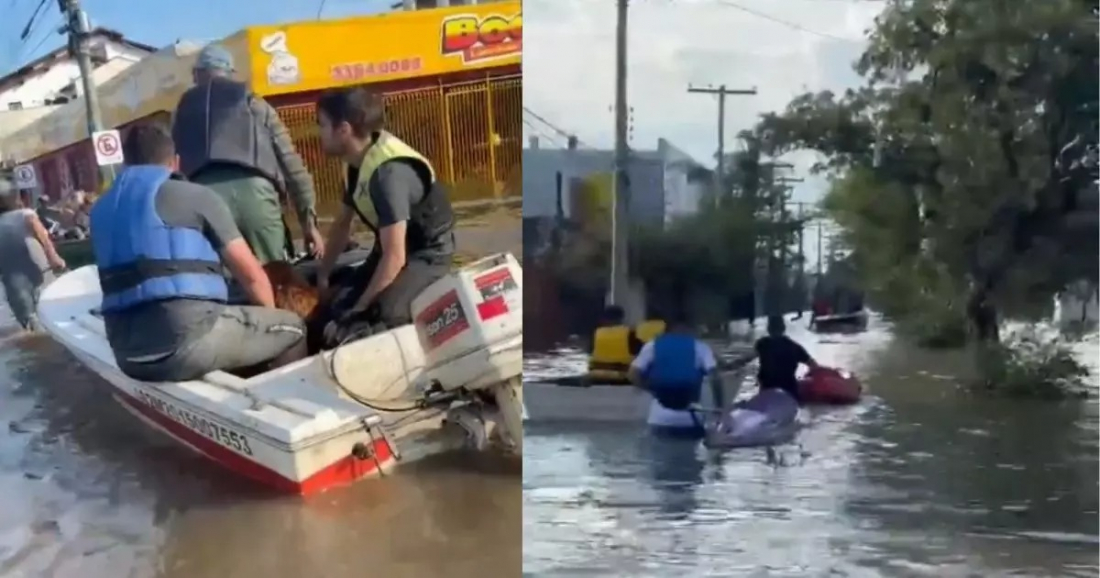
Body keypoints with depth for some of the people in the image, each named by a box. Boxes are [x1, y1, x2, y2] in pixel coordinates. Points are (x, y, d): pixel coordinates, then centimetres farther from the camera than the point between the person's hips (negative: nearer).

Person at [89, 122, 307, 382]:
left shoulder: (101, 210, 18)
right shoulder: (196, 196, 2)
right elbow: (251, 274, 4)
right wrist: (271, 321, 23)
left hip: (128, 353, 7)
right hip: (188, 341, -6)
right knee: (292, 328, 13)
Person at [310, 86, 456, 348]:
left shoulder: (388, 173, -30)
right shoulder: (359, 163, -1)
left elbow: (394, 257, -31)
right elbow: (343, 224, 15)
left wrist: (358, 309, -23)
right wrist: (322, 277, 14)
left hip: (427, 252, -9)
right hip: (396, 248, 9)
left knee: (379, 319, -32)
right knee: (332, 313, -1)